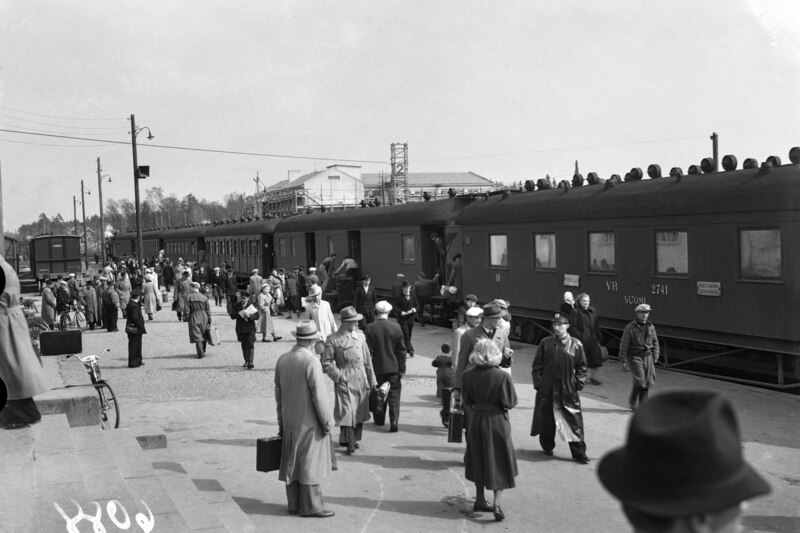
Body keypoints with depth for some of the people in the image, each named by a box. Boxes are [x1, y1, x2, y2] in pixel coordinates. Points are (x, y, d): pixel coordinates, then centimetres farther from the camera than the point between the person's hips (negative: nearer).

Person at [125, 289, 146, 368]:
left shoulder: (130, 303, 9)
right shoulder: (134, 305, -21)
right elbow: (135, 318, -26)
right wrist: (141, 326, -19)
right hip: (135, 329, -10)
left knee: (137, 345, 19)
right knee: (134, 346, -2)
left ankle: (138, 361, 30)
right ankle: (133, 363, 4)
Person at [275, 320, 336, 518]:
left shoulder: (282, 360, 3)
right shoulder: (311, 361, -19)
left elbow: (278, 393, 10)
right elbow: (319, 395, -19)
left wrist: (281, 421, 18)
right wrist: (327, 421, -9)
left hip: (290, 422, 7)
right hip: (309, 422, -7)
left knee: (292, 462, 13)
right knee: (310, 463, 1)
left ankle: (294, 504, 22)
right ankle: (311, 507, 8)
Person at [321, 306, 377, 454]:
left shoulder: (360, 336, 10)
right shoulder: (333, 340, -4)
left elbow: (367, 359, 15)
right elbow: (326, 362, -1)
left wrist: (371, 379, 13)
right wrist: (338, 376, -11)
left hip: (361, 380, 5)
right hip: (345, 381, -5)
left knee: (360, 411, 9)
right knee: (347, 411, -10)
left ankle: (354, 438, 24)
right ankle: (350, 443, -3)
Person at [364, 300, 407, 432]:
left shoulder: (370, 328, -10)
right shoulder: (396, 327, -7)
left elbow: (367, 350, -6)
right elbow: (402, 350, -2)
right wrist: (402, 369, 5)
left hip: (377, 368, 0)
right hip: (394, 368, 0)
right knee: (394, 396, 4)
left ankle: (379, 420, 27)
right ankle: (394, 422, -6)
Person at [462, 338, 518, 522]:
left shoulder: (468, 376, -9)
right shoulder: (502, 376, -20)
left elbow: (466, 400, 1)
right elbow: (510, 403, -14)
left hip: (477, 421, 3)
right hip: (497, 422, -3)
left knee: (480, 461, 19)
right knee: (500, 463, 9)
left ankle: (480, 500, 27)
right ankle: (497, 503, -2)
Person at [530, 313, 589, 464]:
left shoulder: (576, 344, -2)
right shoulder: (545, 343, 0)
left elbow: (581, 366, 6)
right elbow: (537, 365, 4)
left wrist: (579, 382, -3)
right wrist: (538, 382, -3)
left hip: (568, 390, -1)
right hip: (547, 390, 1)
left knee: (574, 422, 0)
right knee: (546, 419, 11)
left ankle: (579, 453, 10)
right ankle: (547, 447, 31)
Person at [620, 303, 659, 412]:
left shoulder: (651, 327, 7)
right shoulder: (630, 327, -7)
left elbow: (655, 343, 16)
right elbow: (624, 344, -6)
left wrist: (655, 357, 11)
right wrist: (623, 360, -7)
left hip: (647, 356, 5)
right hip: (635, 357, -5)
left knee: (648, 382, 1)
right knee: (639, 381, -13)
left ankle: (642, 405, 15)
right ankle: (633, 401, 11)